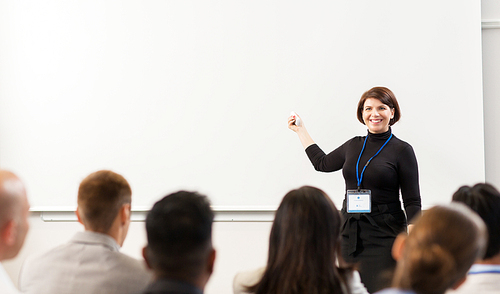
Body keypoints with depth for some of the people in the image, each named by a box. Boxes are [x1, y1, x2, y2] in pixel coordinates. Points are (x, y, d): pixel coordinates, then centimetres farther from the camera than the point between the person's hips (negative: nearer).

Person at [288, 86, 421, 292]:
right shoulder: (353, 146, 11)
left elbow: (412, 202, -4)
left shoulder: (402, 150, -3)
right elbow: (322, 163, 30)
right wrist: (301, 130, 34)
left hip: (385, 236, -5)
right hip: (350, 235, 5)